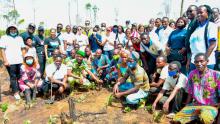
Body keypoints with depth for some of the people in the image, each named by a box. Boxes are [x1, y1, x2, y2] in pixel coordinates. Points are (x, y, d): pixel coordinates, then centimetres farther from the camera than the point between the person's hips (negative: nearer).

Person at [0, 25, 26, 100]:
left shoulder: (20, 38, 16)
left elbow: (23, 49, 16)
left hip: (20, 61, 4)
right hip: (10, 62, -3)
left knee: (20, 76, 4)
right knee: (13, 77, 0)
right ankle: (16, 92, 6)